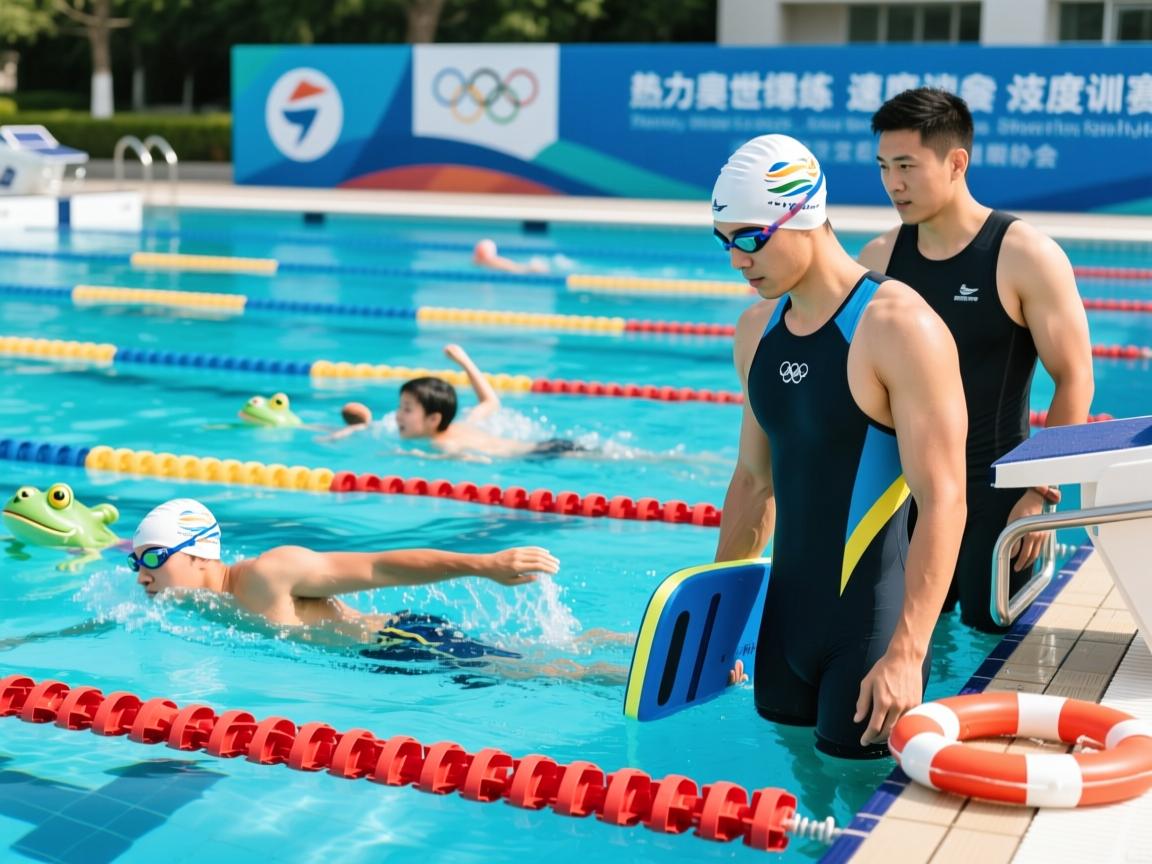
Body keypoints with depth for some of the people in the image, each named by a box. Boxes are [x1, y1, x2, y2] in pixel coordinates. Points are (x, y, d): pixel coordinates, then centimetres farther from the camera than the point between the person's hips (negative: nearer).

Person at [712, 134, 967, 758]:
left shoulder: (899, 326, -16)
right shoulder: (757, 331, 7)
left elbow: (943, 502, -20)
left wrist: (906, 654, -25)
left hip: (869, 622, -7)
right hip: (783, 612, 7)